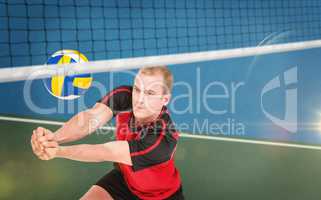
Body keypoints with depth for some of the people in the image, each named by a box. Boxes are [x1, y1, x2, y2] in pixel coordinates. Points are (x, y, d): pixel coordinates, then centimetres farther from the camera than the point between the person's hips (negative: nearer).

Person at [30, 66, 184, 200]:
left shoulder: (164, 138, -37)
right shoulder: (123, 96, -24)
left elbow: (106, 153, -40)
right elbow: (89, 118, -39)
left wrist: (59, 151, -51)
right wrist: (54, 137, -57)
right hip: (124, 178, 4)